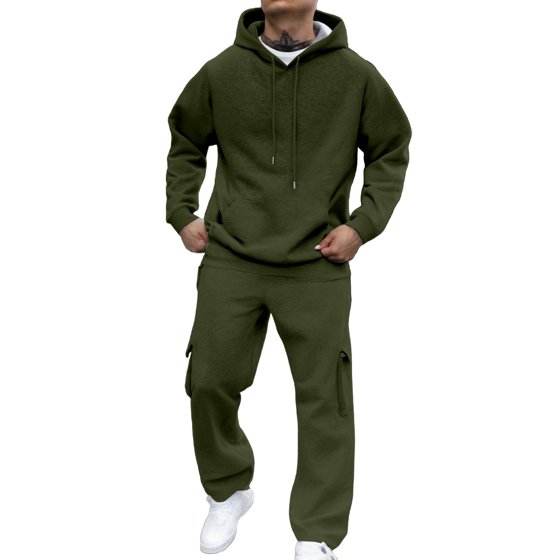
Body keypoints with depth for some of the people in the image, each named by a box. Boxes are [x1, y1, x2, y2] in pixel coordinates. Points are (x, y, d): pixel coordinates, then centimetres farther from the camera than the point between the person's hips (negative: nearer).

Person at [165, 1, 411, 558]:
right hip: (229, 262, 2)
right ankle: (228, 491, 32)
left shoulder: (355, 74, -2)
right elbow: (185, 141, 17)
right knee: (210, 383, 5)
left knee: (324, 398, 2)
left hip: (317, 268, -1)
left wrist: (363, 223, -3)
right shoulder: (222, 71, 2)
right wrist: (182, 214, 8)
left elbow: (391, 150, 8)